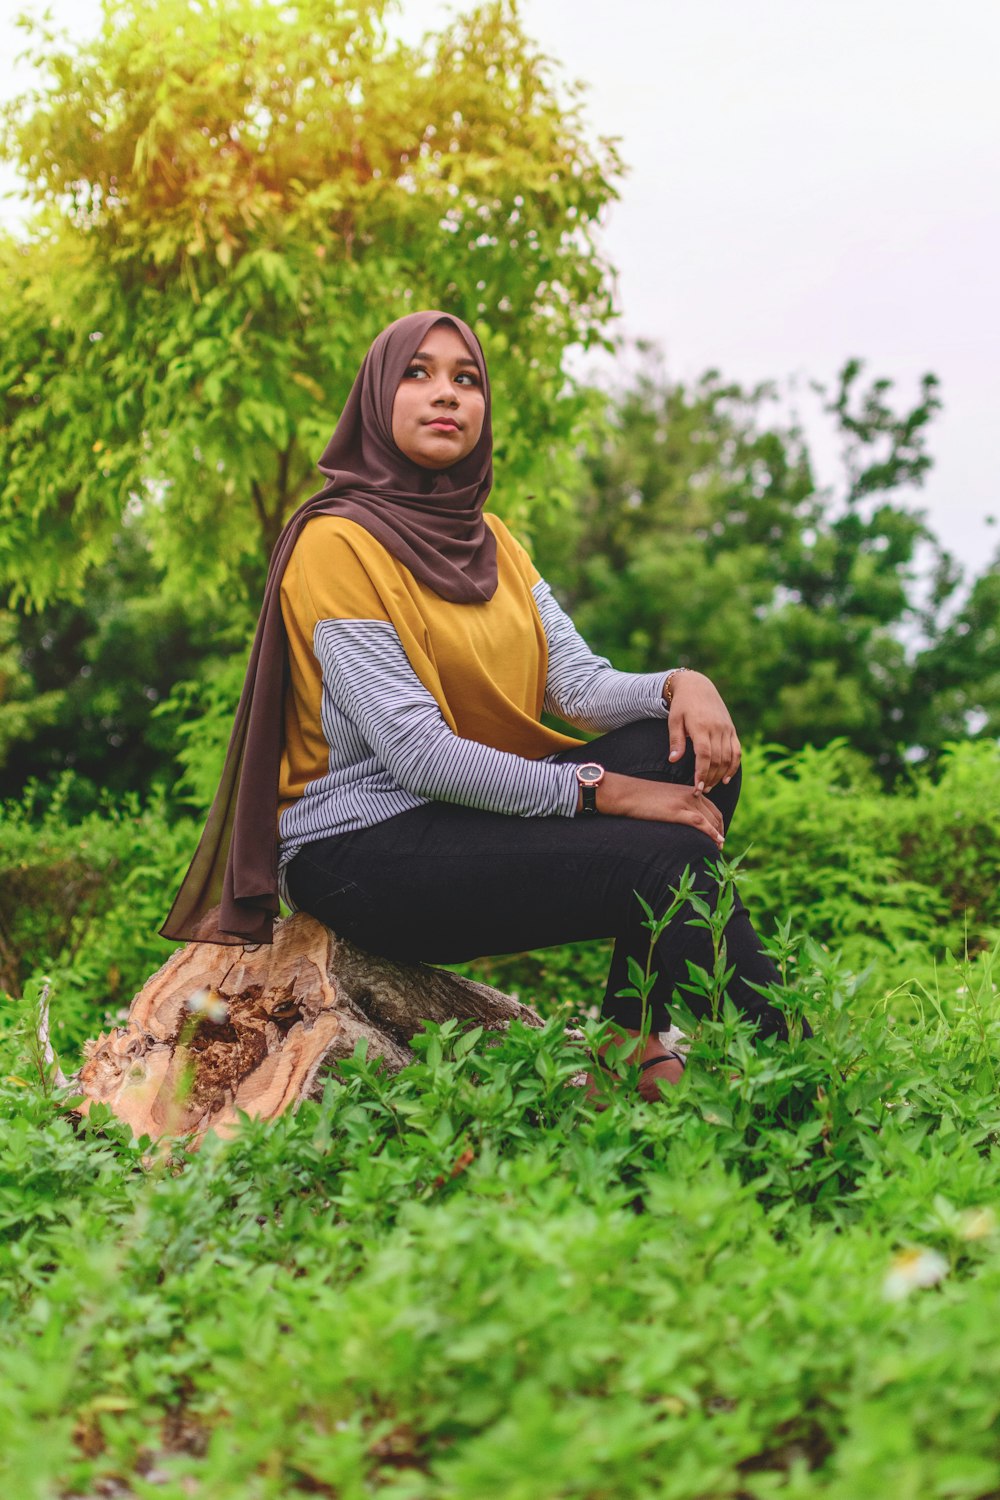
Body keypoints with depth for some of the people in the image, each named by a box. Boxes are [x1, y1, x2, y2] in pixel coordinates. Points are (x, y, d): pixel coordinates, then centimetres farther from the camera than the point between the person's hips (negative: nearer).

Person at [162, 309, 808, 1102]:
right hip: (363, 849, -8)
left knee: (691, 746, -9)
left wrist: (681, 683, -17)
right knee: (666, 860, -24)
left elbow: (583, 685, 4)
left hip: (478, 809, 8)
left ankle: (638, 1049, -11)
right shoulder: (339, 542, -12)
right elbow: (415, 753, -20)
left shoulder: (487, 538, 14)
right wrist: (600, 790, -20)